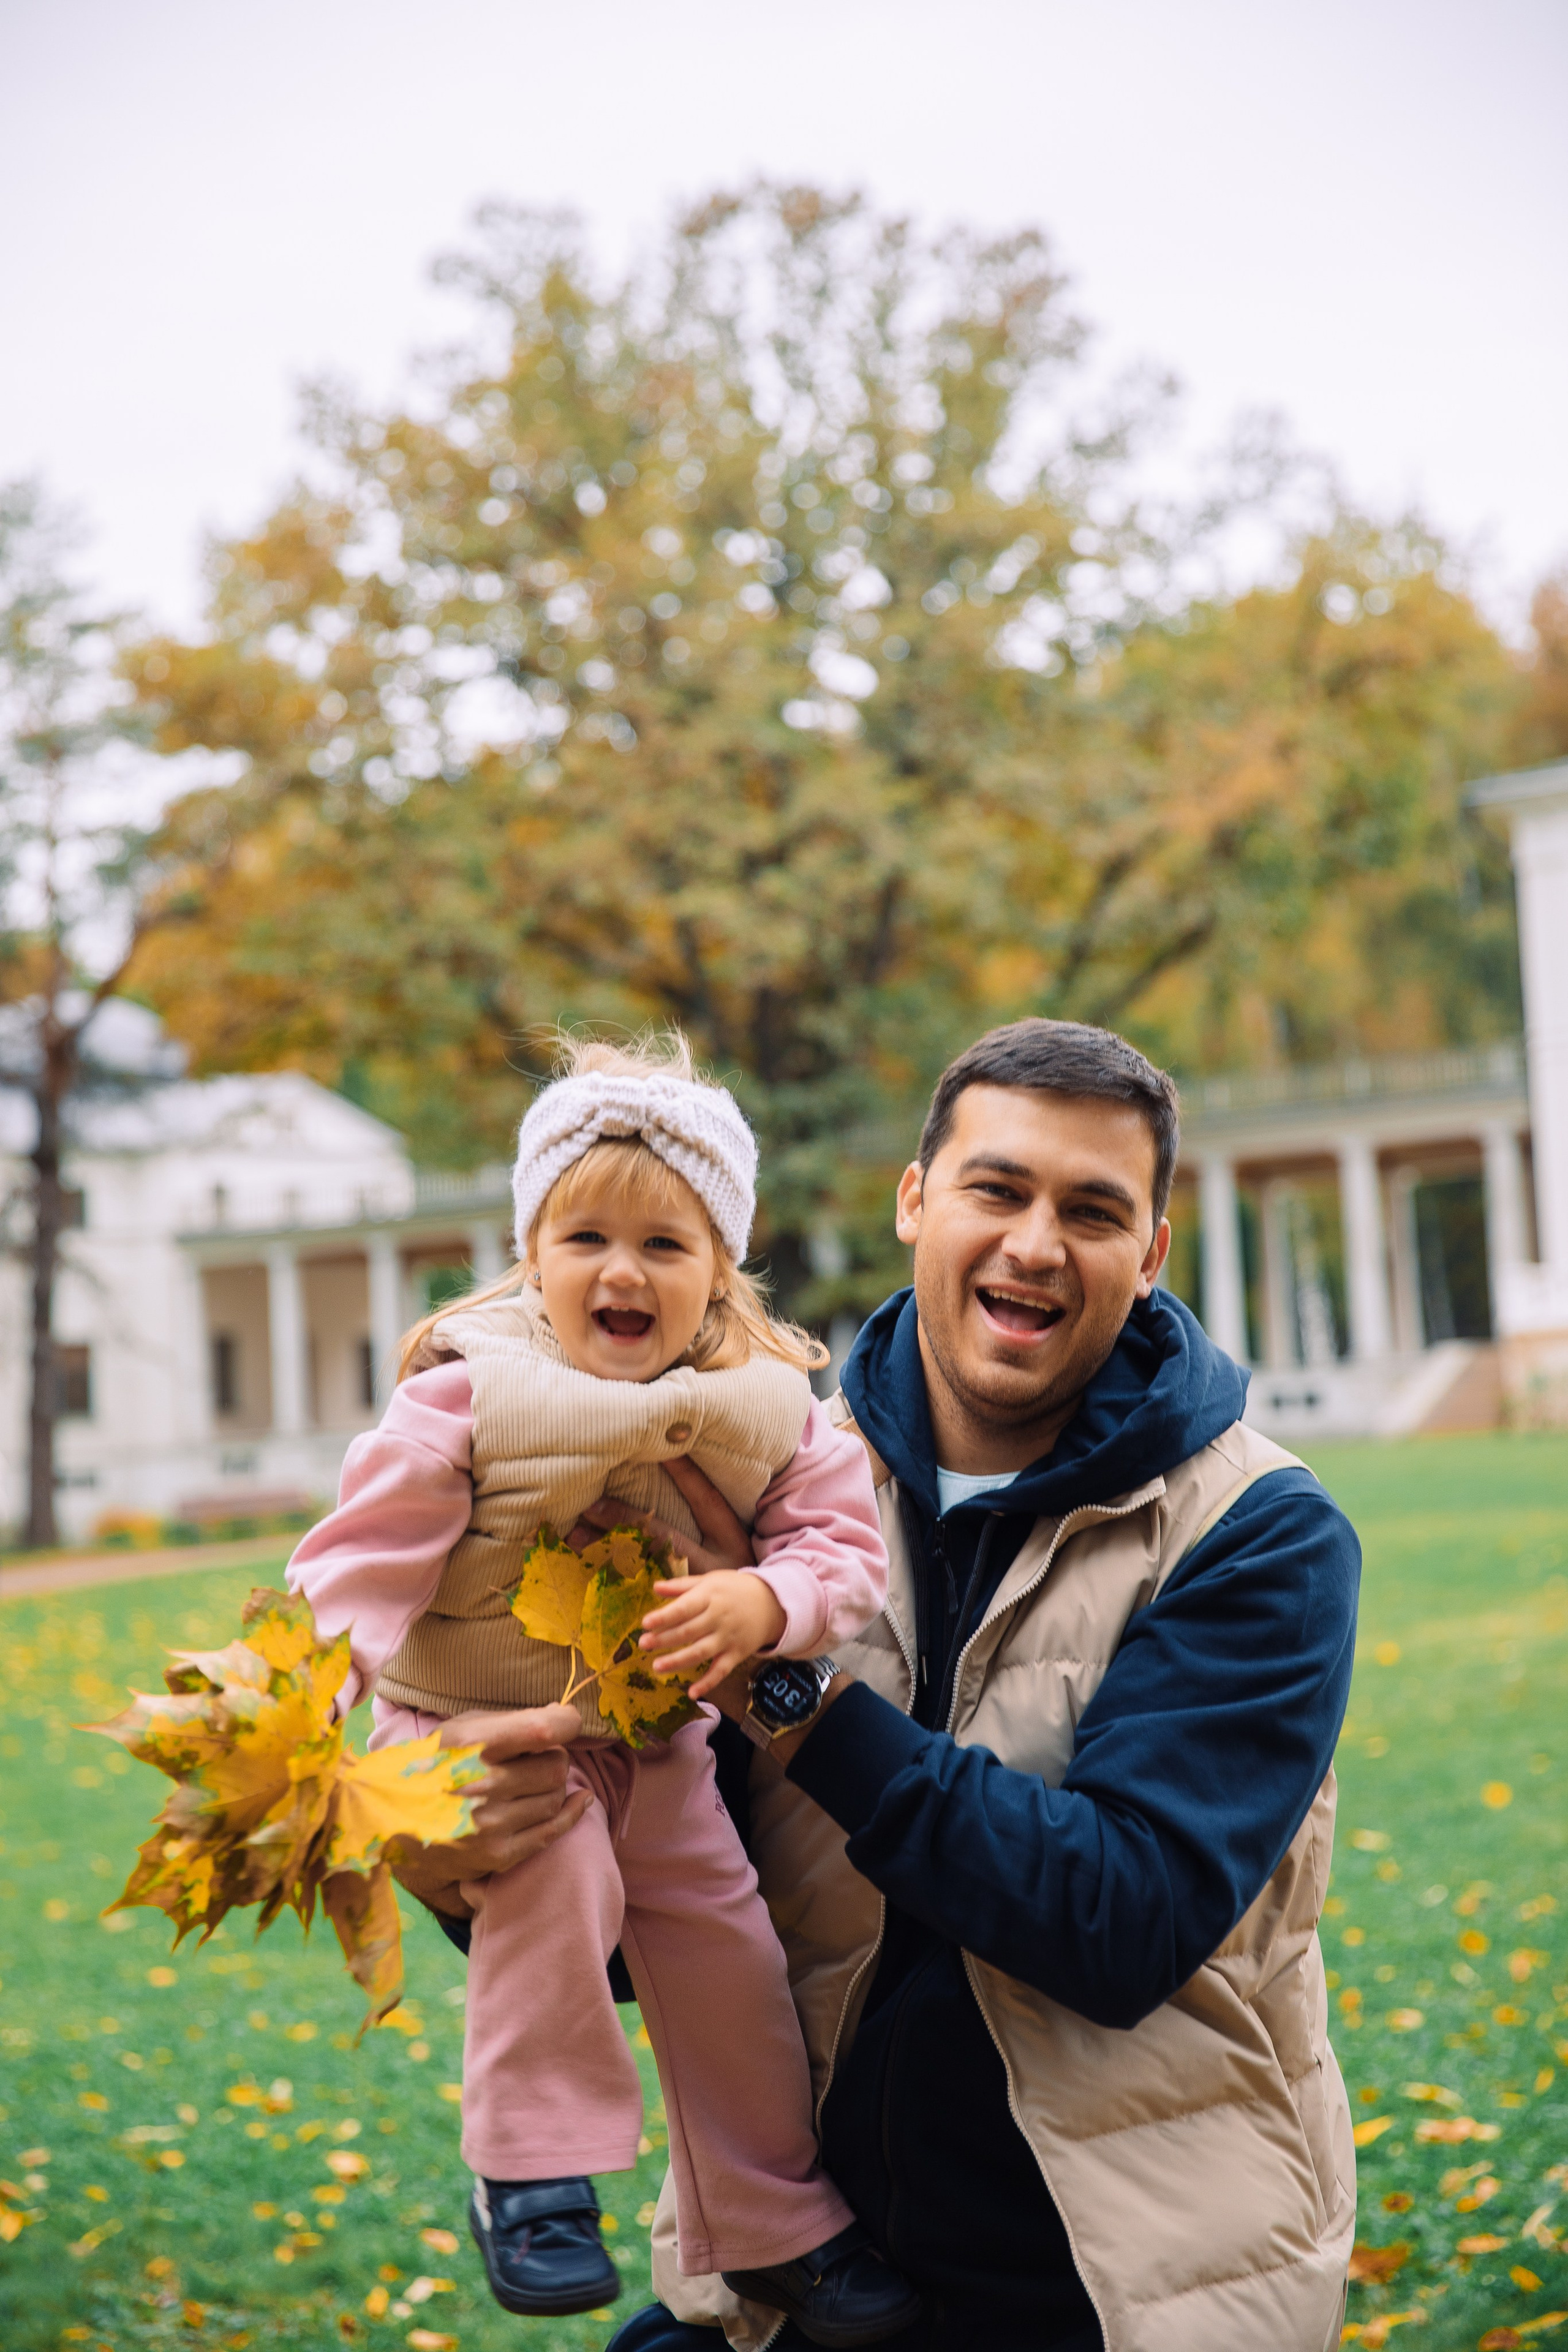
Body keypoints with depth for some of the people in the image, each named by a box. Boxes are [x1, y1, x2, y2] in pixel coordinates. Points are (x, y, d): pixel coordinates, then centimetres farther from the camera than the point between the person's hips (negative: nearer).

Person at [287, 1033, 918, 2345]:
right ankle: (532, 2173, -12)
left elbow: (847, 1545, -7)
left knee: (729, 1957, 4)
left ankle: (775, 2228, 25)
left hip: (659, 1744, 4)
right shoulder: (468, 1397, -18)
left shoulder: (760, 1412, -7)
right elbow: (363, 1563, -18)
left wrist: (762, 1602, -28)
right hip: (484, 1733, -4)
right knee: (557, 1875, -31)